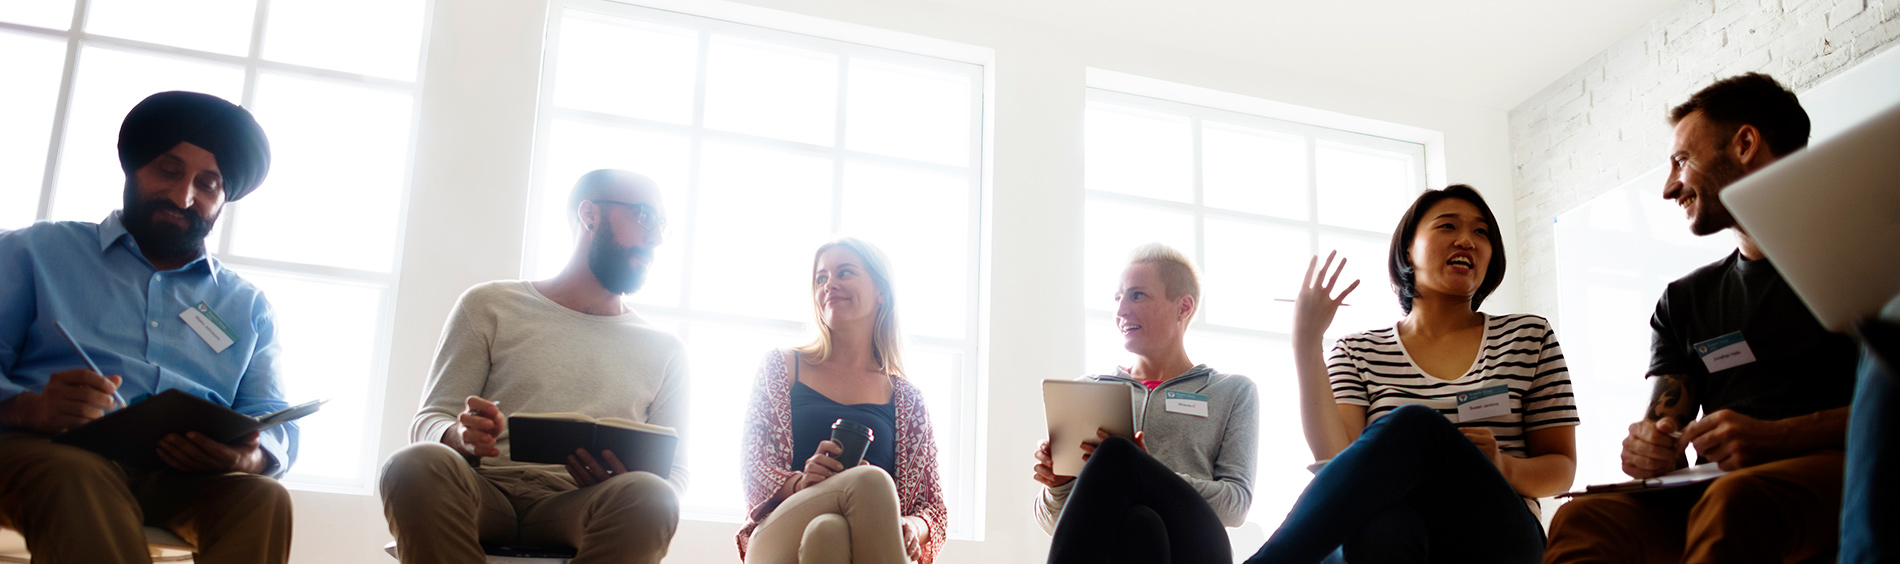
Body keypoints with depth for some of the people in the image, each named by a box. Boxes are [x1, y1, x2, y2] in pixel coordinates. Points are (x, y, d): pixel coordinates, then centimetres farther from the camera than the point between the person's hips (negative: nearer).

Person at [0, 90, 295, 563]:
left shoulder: (249, 307, 25)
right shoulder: (38, 252, 18)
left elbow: (278, 429, 14)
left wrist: (246, 458, -12)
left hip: (188, 477, 2)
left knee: (264, 499, -32)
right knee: (76, 480, -38)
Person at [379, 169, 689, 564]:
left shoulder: (665, 351, 18)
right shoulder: (489, 306, 16)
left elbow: (674, 473, 13)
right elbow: (428, 423, 10)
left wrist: (626, 483, -13)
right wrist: (459, 437, -16)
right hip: (486, 495, 0)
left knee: (649, 496, -35)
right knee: (417, 465, -34)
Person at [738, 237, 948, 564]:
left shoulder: (906, 399, 18)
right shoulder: (781, 368, 17)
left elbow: (933, 505, 16)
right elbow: (752, 470, 8)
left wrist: (913, 528, -10)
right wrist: (799, 483, -16)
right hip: (780, 538, 0)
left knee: (827, 531, -39)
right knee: (870, 480, -34)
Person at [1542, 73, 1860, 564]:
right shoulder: (1683, 301, 26)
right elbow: (1663, 424, 16)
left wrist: (1778, 437, -20)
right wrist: (1651, 450, -9)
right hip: (1713, 489, 4)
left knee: (1732, 501, -40)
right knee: (1583, 520, -29)